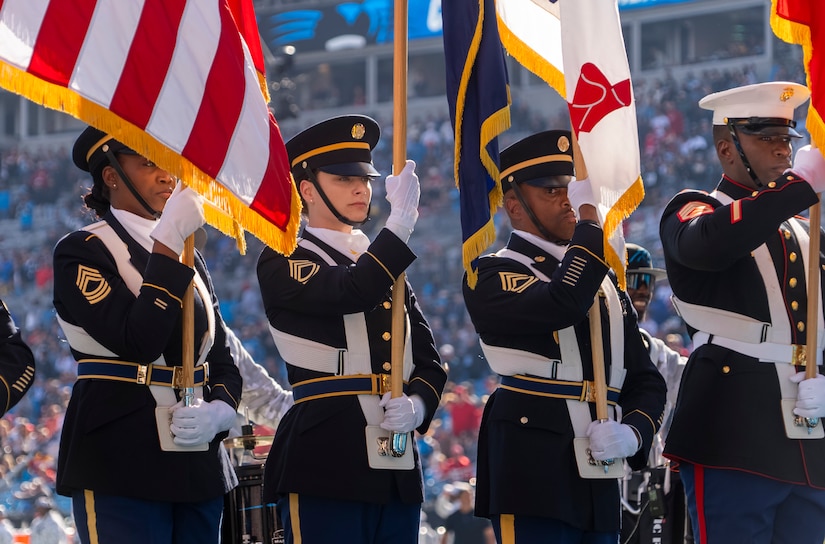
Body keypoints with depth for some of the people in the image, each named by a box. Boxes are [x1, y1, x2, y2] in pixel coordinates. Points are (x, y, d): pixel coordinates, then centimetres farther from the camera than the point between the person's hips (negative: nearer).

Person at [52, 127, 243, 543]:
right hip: (119, 463, -6)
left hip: (197, 462, 7)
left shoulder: (189, 259, 17)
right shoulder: (81, 253, -4)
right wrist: (168, 245, -18)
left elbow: (223, 362, 16)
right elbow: (138, 342, -18)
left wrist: (218, 412, -5)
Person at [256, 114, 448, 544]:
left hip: (398, 471, 6)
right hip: (325, 466, -6)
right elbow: (350, 292, -18)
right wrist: (402, 220, -17)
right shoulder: (282, 264, 1)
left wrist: (416, 406, -3)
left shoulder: (391, 267, 22)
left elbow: (429, 363, 18)